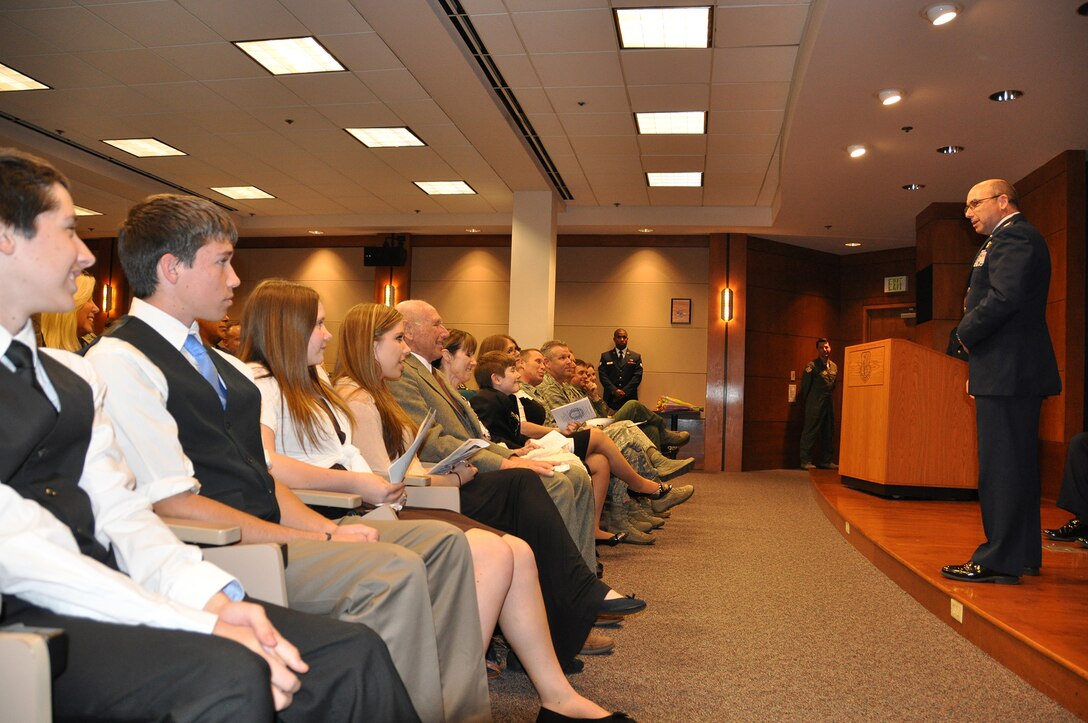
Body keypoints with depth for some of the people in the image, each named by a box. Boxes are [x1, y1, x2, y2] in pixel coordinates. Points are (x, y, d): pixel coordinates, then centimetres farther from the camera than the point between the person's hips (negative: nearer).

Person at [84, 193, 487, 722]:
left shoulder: (215, 361, 18)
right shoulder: (119, 361, -9)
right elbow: (174, 503, -17)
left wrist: (327, 528, -2)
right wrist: (322, 539, -17)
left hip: (268, 528, 9)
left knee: (442, 541, 0)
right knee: (393, 570, -28)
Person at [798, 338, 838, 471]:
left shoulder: (834, 366, 11)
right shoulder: (812, 366, -8)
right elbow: (805, 386, -4)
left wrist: (829, 397, 16)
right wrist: (808, 402, 3)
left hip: (829, 403, 7)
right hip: (815, 405, -7)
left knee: (828, 432, 10)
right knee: (810, 432, -5)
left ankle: (826, 460, 18)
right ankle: (806, 461, -1)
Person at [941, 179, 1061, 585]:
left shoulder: (1015, 236, -10)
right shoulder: (1012, 238, 24)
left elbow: (1005, 296, -24)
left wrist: (965, 334, -9)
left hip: (1008, 370, -11)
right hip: (1013, 372, 11)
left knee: (1001, 465, -8)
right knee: (1016, 464, 15)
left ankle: (1000, 561, -4)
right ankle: (1023, 555, 24)